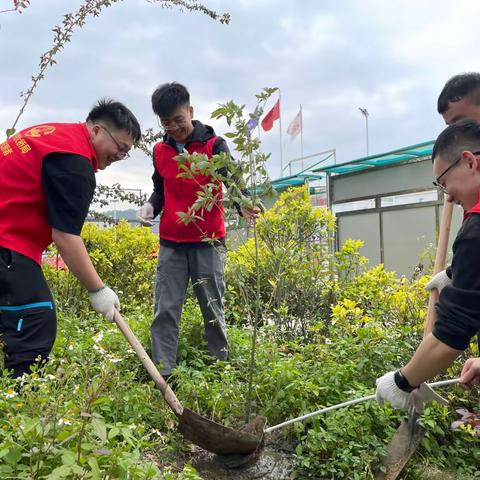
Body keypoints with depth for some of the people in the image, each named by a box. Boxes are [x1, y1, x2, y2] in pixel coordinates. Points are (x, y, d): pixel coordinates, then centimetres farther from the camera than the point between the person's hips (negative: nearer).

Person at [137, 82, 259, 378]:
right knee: (165, 311, 0)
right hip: (171, 244, 4)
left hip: (208, 242, -3)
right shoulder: (160, 151, 10)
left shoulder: (214, 145, -3)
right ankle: (162, 374, 6)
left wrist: (243, 206, -37)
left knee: (213, 310, 5)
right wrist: (151, 206, -2)